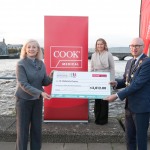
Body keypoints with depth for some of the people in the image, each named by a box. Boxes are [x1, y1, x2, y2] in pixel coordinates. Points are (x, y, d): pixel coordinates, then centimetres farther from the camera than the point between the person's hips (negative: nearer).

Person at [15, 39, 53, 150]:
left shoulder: (41, 64, 2)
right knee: (23, 128, 5)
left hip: (38, 100, 5)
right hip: (24, 100, -4)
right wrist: (40, 92, -28)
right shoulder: (21, 64, -12)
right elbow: (23, 84, -19)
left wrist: (51, 77, -16)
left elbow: (44, 82, 5)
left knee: (37, 127, 13)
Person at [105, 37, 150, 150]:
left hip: (141, 106, -7)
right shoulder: (130, 62, 10)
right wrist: (116, 83, -5)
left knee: (141, 135, 8)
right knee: (129, 134, 19)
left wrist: (117, 96, -24)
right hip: (129, 105, 8)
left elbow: (137, 84, -24)